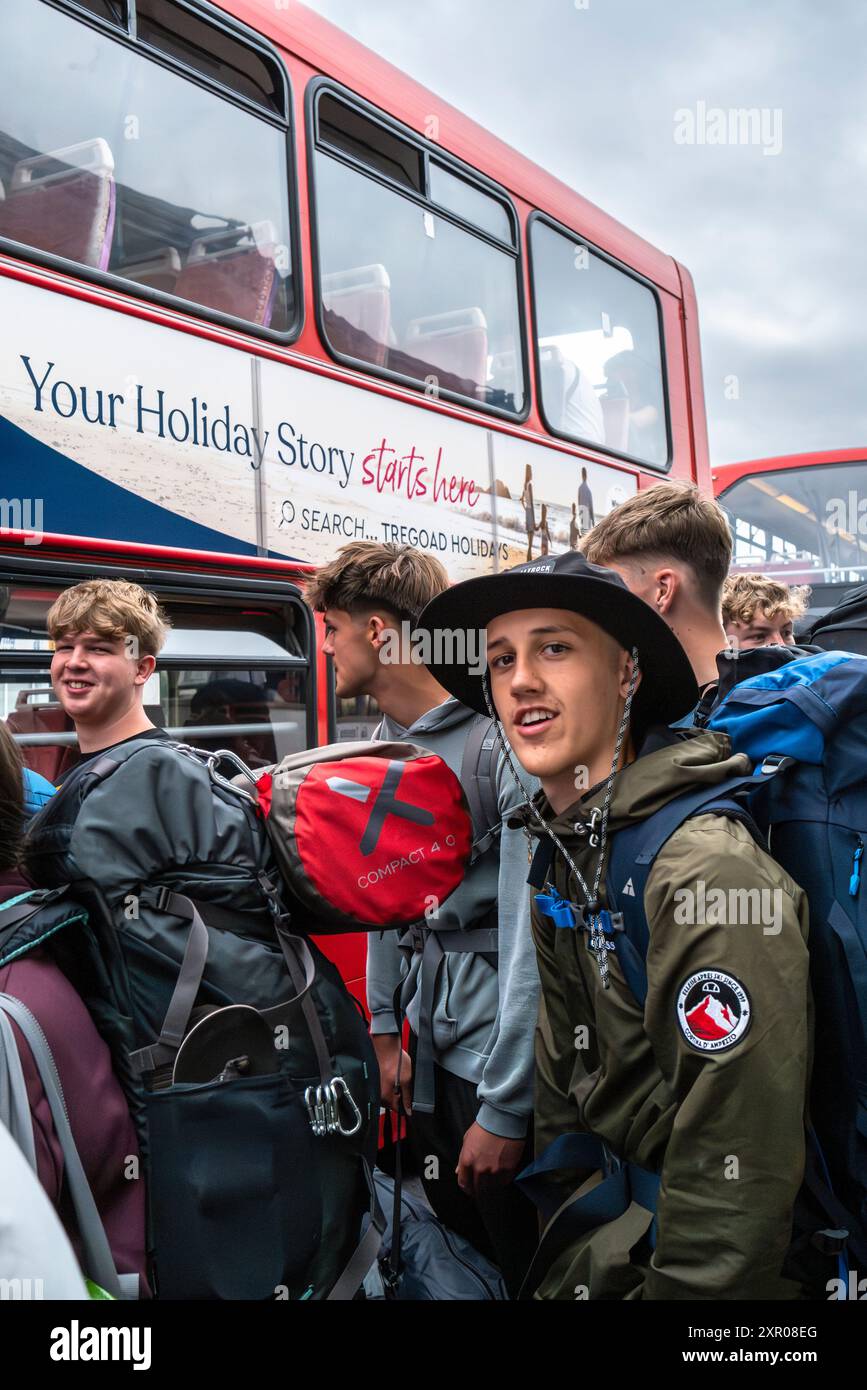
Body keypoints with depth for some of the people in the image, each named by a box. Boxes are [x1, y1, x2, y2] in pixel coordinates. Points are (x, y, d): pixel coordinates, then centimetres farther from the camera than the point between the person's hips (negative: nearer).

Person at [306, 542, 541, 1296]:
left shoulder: (500, 736, -21)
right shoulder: (389, 740, 6)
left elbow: (531, 931, -23)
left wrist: (504, 1109, -21)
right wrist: (385, 1028, 14)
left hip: (501, 1056, -7)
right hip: (432, 1045, 8)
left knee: (525, 1264, 9)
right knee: (455, 1239, 21)